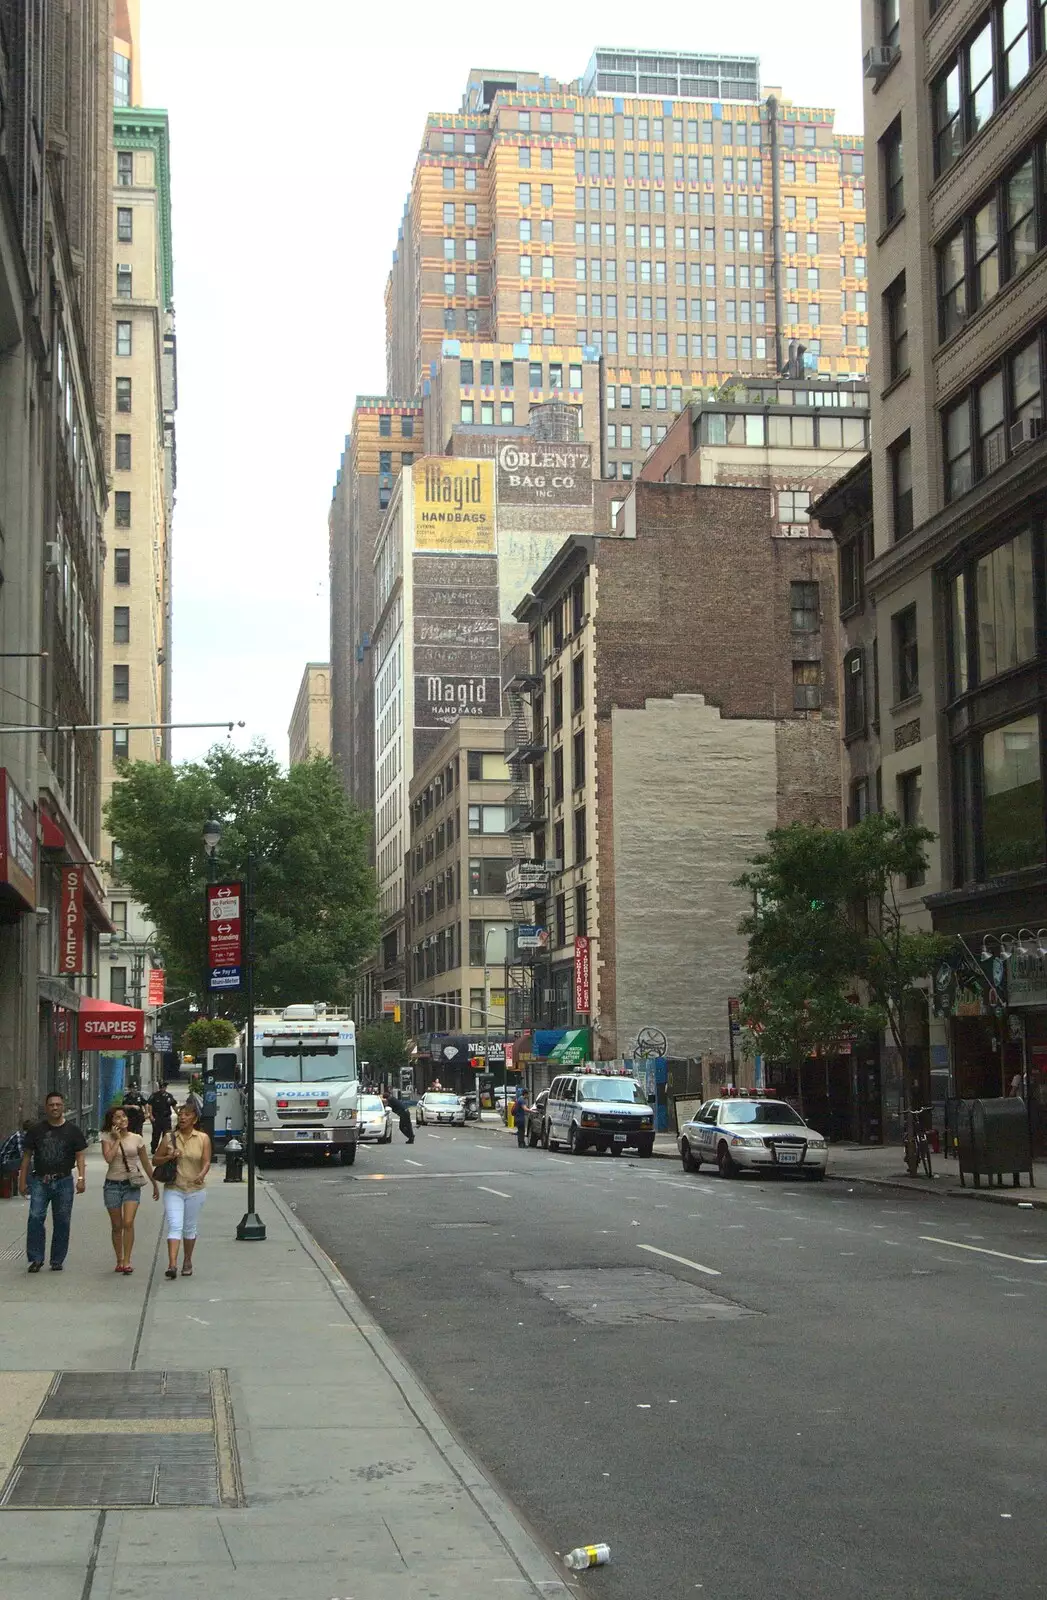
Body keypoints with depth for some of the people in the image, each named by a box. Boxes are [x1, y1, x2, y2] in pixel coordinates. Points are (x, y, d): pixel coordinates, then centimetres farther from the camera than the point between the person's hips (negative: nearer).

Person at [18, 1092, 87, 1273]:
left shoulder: (72, 1130, 5)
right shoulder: (36, 1129, 6)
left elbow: (79, 1155, 5)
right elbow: (27, 1156, 9)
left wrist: (81, 1178, -7)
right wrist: (22, 1180, 4)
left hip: (64, 1182, 0)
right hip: (40, 1181, 0)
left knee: (62, 1222, 3)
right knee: (35, 1218, -13)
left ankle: (57, 1260, 13)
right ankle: (36, 1258, -6)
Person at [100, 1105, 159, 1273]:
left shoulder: (136, 1139, 2)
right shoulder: (107, 1138, -2)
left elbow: (146, 1163, 11)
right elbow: (108, 1157, -20)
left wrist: (155, 1185, 15)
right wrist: (117, 1139, -14)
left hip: (132, 1184, 0)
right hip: (112, 1184, 0)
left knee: (128, 1223, -15)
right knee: (116, 1226, 6)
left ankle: (127, 1261, -12)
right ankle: (119, 1261, 18)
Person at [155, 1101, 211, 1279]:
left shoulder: (203, 1139, 1)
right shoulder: (169, 1137, 3)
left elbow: (206, 1162, -7)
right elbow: (156, 1160, 8)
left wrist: (202, 1175, -28)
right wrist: (169, 1157, -12)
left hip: (195, 1190, 1)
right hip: (173, 1189, -1)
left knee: (190, 1228, 12)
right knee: (175, 1226, -13)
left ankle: (187, 1261, 29)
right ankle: (172, 1264, -22)